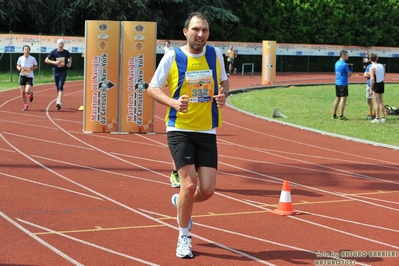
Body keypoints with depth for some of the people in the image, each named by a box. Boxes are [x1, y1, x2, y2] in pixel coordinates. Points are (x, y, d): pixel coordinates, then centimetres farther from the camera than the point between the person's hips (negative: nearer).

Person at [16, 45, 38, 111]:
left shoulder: (32, 59, -7)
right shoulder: (20, 58, -3)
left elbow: (36, 66, 5)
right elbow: (18, 66, 11)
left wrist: (32, 68, -15)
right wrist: (19, 68, -12)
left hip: (30, 76, -2)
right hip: (22, 76, 2)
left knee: (27, 91, -16)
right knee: (22, 92, 2)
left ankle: (31, 93, 24)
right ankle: (25, 105, 19)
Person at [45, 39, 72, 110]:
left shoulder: (66, 52, -3)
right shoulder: (53, 52, -8)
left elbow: (70, 58, 18)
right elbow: (46, 60, -5)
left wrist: (70, 63, -3)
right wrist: (54, 62, -20)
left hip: (63, 71, -1)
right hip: (56, 71, 1)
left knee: (61, 87, -14)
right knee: (57, 88, 11)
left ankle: (59, 102, -22)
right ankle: (58, 100, 30)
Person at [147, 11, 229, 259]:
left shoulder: (215, 54, 2)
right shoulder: (172, 57, -7)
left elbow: (224, 80, 18)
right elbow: (152, 88, -1)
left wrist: (223, 94, -5)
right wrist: (173, 102, -20)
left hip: (207, 131, 3)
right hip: (179, 129, -3)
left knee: (207, 190, -2)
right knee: (190, 184, -13)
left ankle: (181, 201, 34)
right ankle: (184, 237, 10)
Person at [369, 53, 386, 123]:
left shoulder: (372, 67, -16)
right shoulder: (382, 66, 4)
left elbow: (372, 79, -22)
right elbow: (384, 75, 15)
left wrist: (371, 89, -18)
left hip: (376, 85, -6)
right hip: (382, 84, 6)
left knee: (376, 102, -1)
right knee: (381, 102, 16)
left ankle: (377, 118, 0)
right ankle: (383, 117, 18)